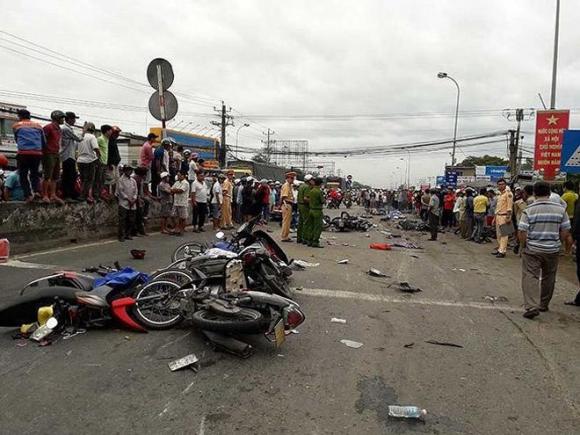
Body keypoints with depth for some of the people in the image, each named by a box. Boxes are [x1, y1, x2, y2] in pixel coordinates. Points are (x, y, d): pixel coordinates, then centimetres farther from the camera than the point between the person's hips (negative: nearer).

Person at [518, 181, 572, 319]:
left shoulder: (528, 210, -9)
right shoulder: (560, 209, -2)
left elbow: (522, 233, -12)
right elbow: (565, 234, 0)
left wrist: (524, 246, 6)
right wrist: (568, 247, 16)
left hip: (532, 250, -3)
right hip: (553, 250, 3)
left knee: (530, 276, 1)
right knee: (548, 278, 18)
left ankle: (532, 306, -12)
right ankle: (544, 304, 31)